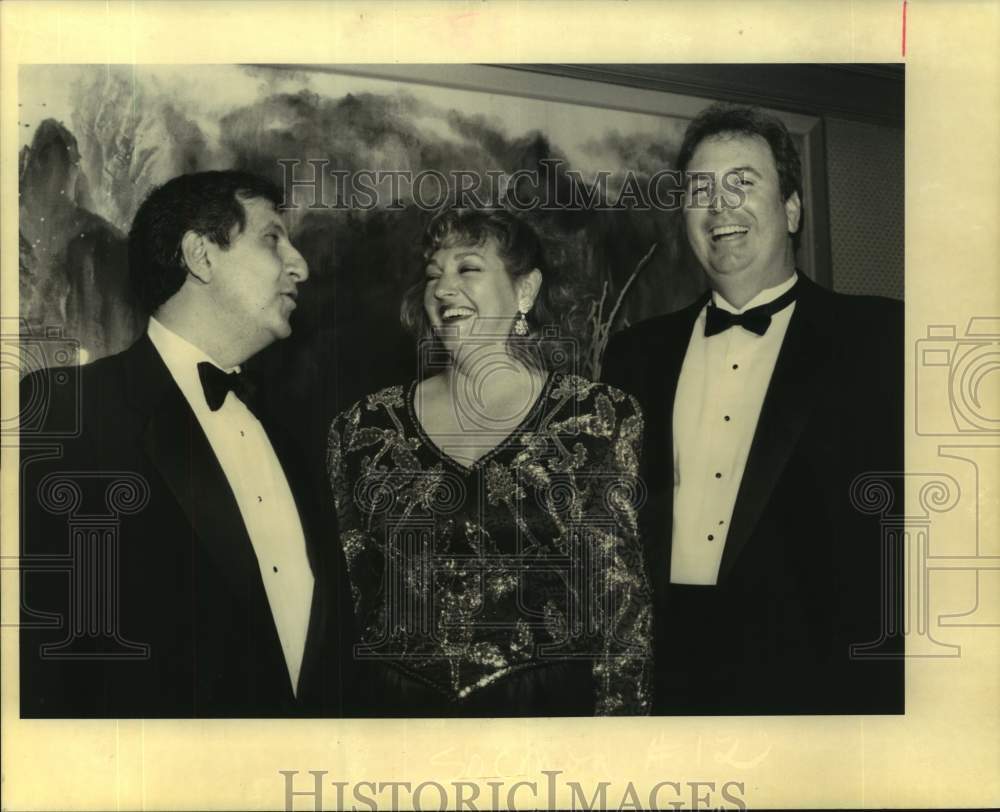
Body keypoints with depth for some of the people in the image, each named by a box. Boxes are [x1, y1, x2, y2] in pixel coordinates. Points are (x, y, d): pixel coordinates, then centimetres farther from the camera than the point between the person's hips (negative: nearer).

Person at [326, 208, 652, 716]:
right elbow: (343, 601, 6)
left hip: (553, 699, -2)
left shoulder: (601, 422, -6)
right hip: (397, 702, 2)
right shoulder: (365, 430, 0)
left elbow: (623, 603, -6)